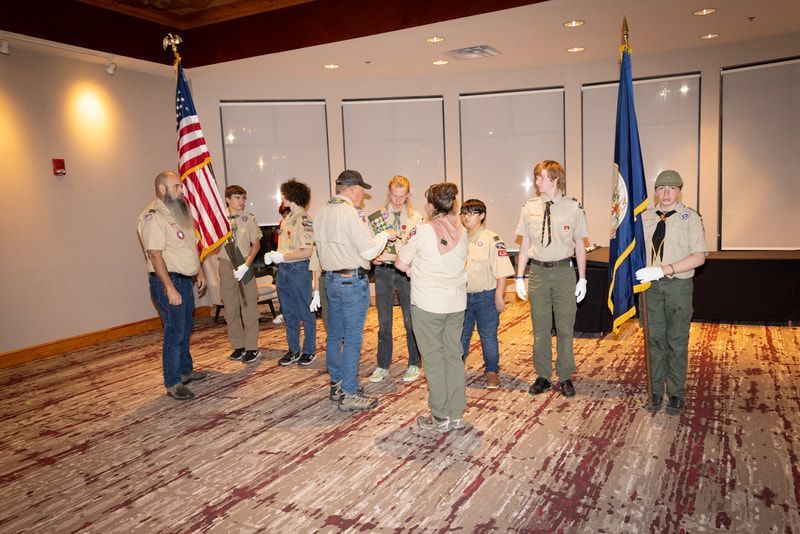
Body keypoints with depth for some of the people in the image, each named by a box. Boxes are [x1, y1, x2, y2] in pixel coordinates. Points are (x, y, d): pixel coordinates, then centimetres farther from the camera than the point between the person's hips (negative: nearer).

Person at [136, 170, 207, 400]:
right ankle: (172, 383, 4)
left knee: (186, 327, 18)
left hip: (185, 280, 10)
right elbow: (155, 255, -23)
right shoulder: (153, 216, -17)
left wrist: (199, 271, 20)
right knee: (175, 331, -6)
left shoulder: (179, 212, 13)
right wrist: (170, 288, -26)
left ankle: (186, 370, 32)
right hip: (167, 281, -9)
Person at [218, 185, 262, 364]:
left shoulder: (249, 219, -2)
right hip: (226, 266, 2)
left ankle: (252, 348, 11)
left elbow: (256, 243, -2)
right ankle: (238, 346, 22)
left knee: (249, 307, 2)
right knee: (230, 307, 9)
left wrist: (246, 265, -12)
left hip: (245, 266, -2)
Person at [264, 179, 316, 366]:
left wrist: (282, 256, -18)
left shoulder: (304, 221, -15)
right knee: (289, 314, 14)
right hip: (283, 270, 9)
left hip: (298, 269, -9)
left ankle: (309, 351, 18)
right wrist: (272, 255, 3)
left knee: (305, 314, 4)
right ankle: (294, 351, 25)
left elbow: (307, 252, -19)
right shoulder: (287, 218, 12)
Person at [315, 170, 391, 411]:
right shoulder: (349, 213, -17)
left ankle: (336, 384, 28)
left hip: (331, 279, 9)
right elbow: (369, 250, -17)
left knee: (334, 334, 16)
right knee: (352, 338, -1)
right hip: (353, 280, -9)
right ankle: (349, 394, 6)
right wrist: (384, 235, 0)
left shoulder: (323, 211, 9)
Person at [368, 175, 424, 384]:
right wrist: (374, 257, -9)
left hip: (406, 272, -2)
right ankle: (382, 366, 20)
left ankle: (414, 365, 20)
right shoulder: (377, 217, 6)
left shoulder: (416, 219, 0)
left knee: (410, 321, 5)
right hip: (383, 272, 2)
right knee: (384, 322, 8)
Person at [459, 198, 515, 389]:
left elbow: (502, 271, -12)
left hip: (485, 296, -4)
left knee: (488, 336, 7)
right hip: (462, 295, 5)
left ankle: (492, 372, 23)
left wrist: (499, 295, -15)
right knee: (460, 335, 14)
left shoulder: (492, 240, -10)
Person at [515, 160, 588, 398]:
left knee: (565, 328, 8)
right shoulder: (529, 208, 1)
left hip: (564, 271, -1)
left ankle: (565, 377, 24)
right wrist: (519, 277, 3)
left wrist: (582, 279, 0)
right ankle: (542, 376, 25)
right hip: (538, 271, 2)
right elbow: (525, 245, 6)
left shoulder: (573, 208, -4)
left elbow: (580, 246, 2)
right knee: (540, 328, 10)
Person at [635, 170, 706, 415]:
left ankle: (676, 395, 19)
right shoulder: (645, 217, 5)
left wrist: (663, 270, -20)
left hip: (678, 286, -3)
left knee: (677, 342, 5)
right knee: (655, 339, 10)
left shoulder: (690, 217, -5)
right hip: (651, 285, 3)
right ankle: (656, 392, 22)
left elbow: (699, 257, -10)